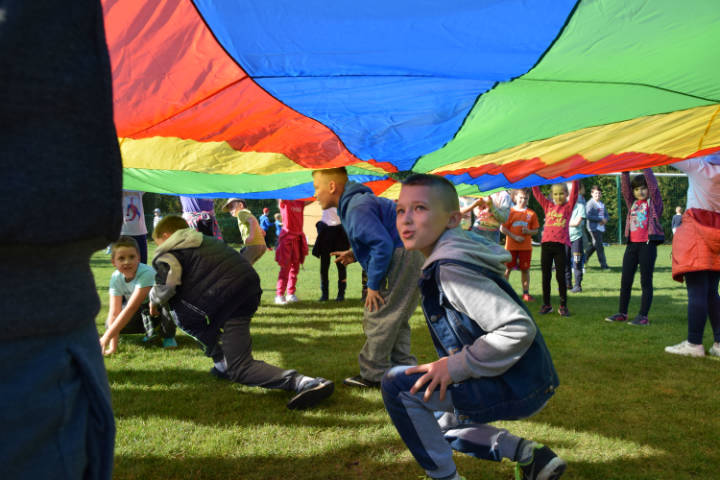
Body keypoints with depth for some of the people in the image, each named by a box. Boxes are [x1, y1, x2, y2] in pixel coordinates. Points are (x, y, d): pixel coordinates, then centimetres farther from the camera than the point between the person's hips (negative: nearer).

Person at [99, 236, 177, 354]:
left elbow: (131, 308, -38)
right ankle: (152, 329, 7)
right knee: (110, 324, -16)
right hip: (144, 311, 5)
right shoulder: (116, 278, -18)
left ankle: (168, 335, -5)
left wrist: (107, 337, -40)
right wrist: (112, 346, -29)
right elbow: (114, 313, -21)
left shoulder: (146, 273, -34)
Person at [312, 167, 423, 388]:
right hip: (410, 257, 11)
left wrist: (373, 285, -18)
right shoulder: (353, 203, 15)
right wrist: (355, 254, 14)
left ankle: (373, 374, 7)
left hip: (401, 260, -11)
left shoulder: (357, 208, -18)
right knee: (394, 319, 17)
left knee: (378, 317, -3)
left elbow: (383, 244, -25)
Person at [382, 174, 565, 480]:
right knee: (439, 423, 29)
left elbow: (519, 328, -29)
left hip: (519, 389, -10)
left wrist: (455, 367, -21)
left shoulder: (450, 268, -21)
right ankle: (528, 455, 20)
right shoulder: (441, 262, 10)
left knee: (397, 385, -14)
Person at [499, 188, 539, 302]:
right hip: (511, 245, -2)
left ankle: (526, 293, 16)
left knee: (525, 269, 7)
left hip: (526, 246, 2)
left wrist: (529, 231, -15)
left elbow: (535, 230, 8)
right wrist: (514, 237, -13)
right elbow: (502, 228, -3)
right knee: (507, 269, 1)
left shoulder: (531, 213, 5)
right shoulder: (510, 211, 0)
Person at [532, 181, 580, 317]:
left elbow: (575, 192, -4)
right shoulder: (548, 206, 12)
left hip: (560, 245, -2)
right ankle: (546, 304, 17)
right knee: (546, 276, 7)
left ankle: (563, 306, 10)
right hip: (546, 244, 3)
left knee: (561, 276, 1)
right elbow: (536, 192, 11)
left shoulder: (568, 206, 7)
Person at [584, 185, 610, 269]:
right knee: (599, 246, -7)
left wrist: (605, 220, -6)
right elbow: (588, 216, -18)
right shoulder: (590, 204, -9)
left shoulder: (602, 204, 14)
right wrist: (600, 219, -17)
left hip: (601, 228, 7)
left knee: (593, 245, 15)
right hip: (594, 228, -7)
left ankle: (585, 258, 31)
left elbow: (606, 215, 18)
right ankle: (603, 264, -4)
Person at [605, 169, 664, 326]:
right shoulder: (632, 203, 16)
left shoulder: (654, 201, 5)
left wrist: (645, 167, -9)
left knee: (646, 281, -2)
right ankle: (622, 313, 16)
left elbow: (653, 184, -7)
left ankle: (643, 316, 0)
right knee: (625, 280, 7)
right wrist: (625, 173, -8)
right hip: (632, 244, 5)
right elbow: (625, 188, 5)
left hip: (648, 244, -5)